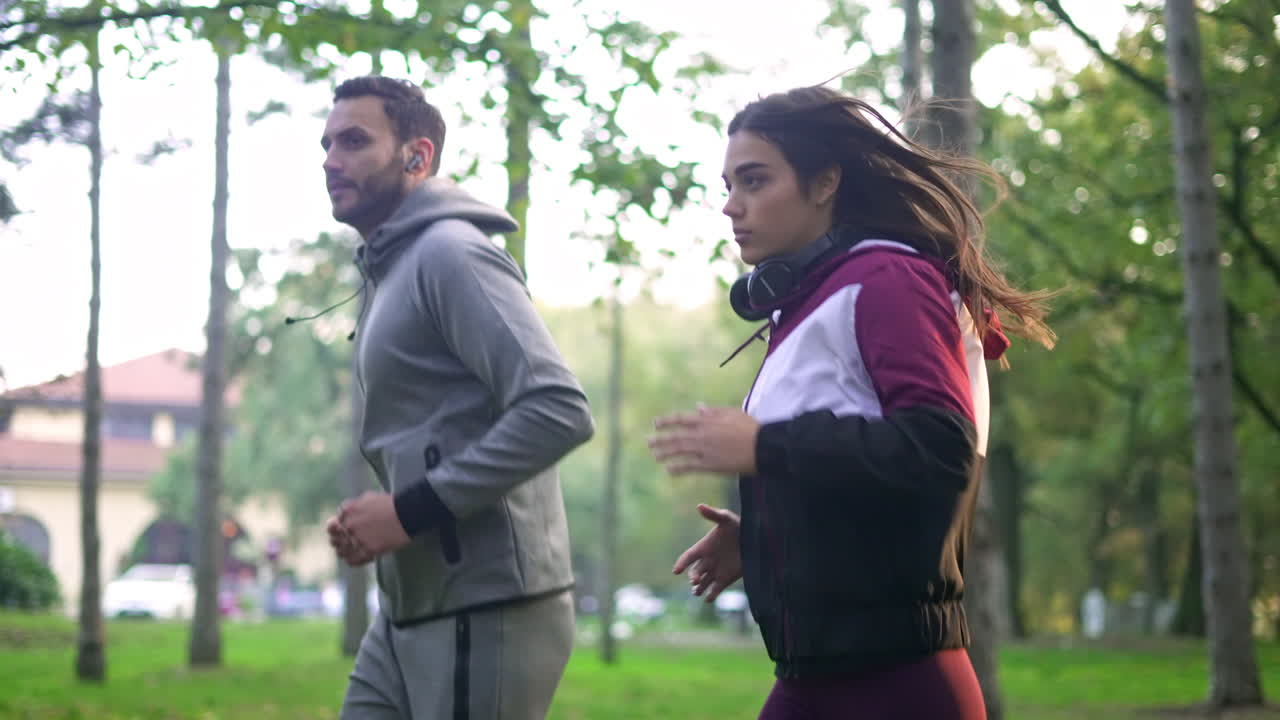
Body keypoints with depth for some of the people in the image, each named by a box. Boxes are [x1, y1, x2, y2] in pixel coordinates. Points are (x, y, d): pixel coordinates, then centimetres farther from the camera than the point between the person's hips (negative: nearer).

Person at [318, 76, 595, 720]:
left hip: (487, 608, -10)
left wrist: (411, 510, -19)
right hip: (409, 608, 10)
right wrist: (378, 519, 4)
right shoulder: (389, 273, 19)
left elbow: (558, 411, -23)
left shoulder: (450, 253, -11)